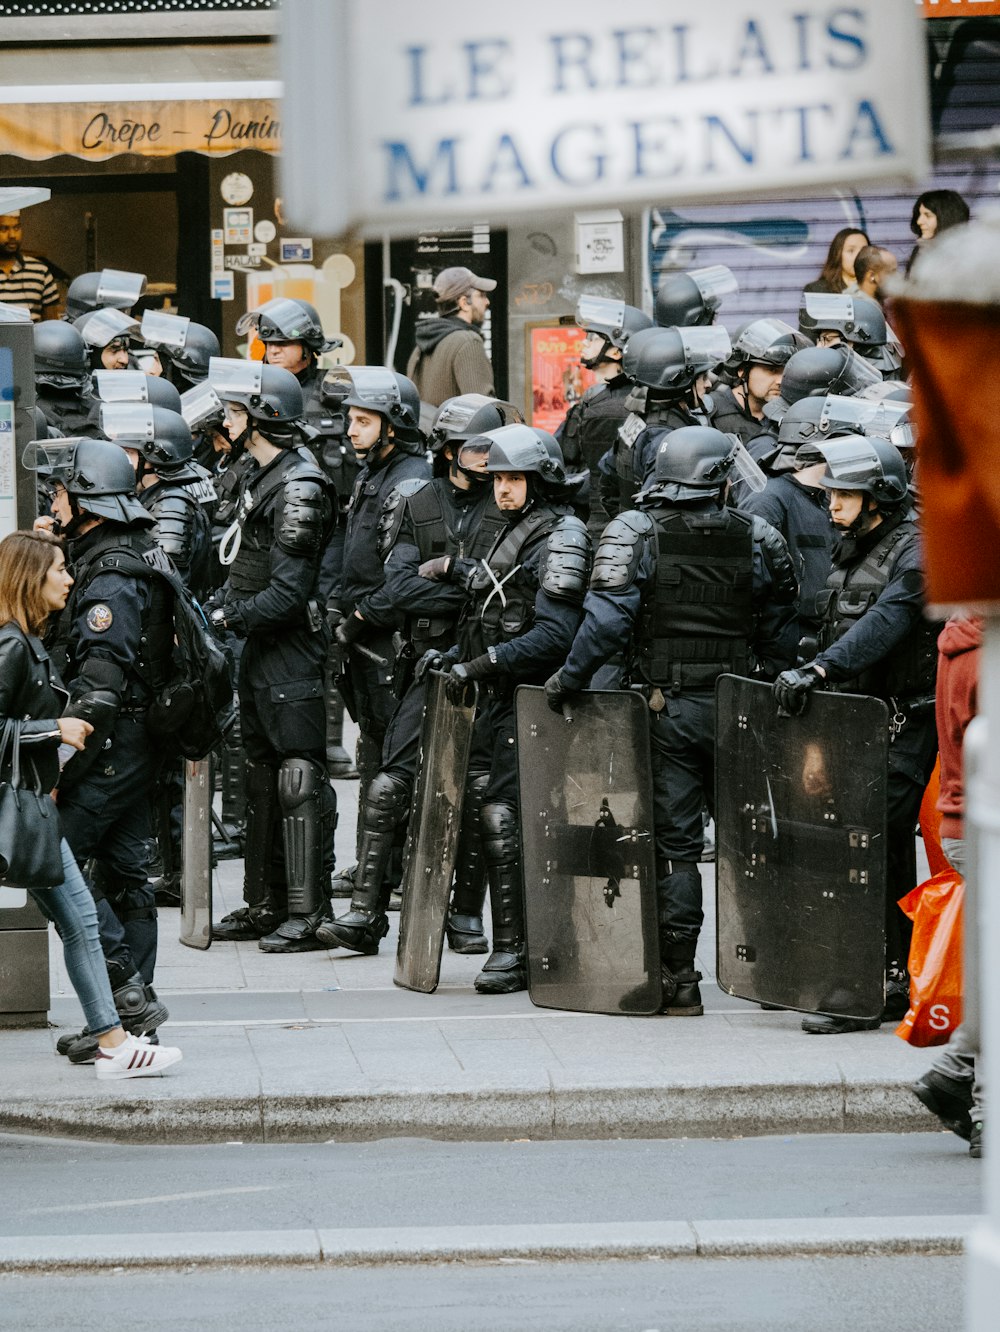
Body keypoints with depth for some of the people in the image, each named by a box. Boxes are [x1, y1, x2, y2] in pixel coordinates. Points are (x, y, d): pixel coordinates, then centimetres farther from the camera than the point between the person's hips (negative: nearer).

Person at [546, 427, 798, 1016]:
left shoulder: (633, 534, -6)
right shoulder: (759, 538, 2)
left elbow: (607, 620, -16)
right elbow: (780, 634, 7)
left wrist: (570, 680, -8)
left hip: (666, 707, -2)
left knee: (675, 841, 1)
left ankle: (679, 977, 0)